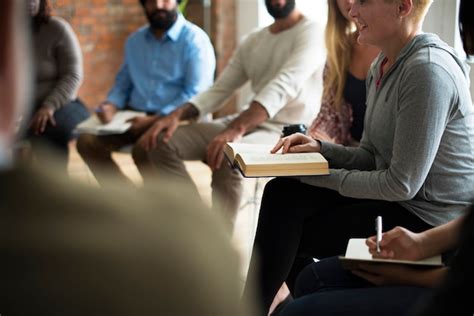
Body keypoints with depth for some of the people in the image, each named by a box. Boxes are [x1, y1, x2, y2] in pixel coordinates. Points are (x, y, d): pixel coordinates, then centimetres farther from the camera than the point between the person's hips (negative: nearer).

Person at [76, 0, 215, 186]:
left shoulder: (195, 39, -5)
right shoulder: (135, 41, 17)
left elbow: (195, 95, -14)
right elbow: (123, 83, 21)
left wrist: (154, 120, -22)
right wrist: (111, 106, -2)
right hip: (134, 116, 7)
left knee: (143, 150, -34)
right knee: (87, 141, -14)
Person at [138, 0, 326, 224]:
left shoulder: (310, 32, -9)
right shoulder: (253, 41, 15)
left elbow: (284, 86, -25)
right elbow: (219, 89, 13)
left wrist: (237, 129, -40)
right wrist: (177, 114, -7)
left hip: (285, 131, -8)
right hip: (246, 124, 8)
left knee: (226, 158, -37)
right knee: (163, 142, -6)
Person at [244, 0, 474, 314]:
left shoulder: (428, 70, -23)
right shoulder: (382, 66, 6)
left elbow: (402, 184, -22)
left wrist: (326, 178, -13)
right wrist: (320, 149, -6)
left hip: (430, 218, -8)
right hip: (396, 197, 8)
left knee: (287, 232, -9)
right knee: (281, 194, -1)